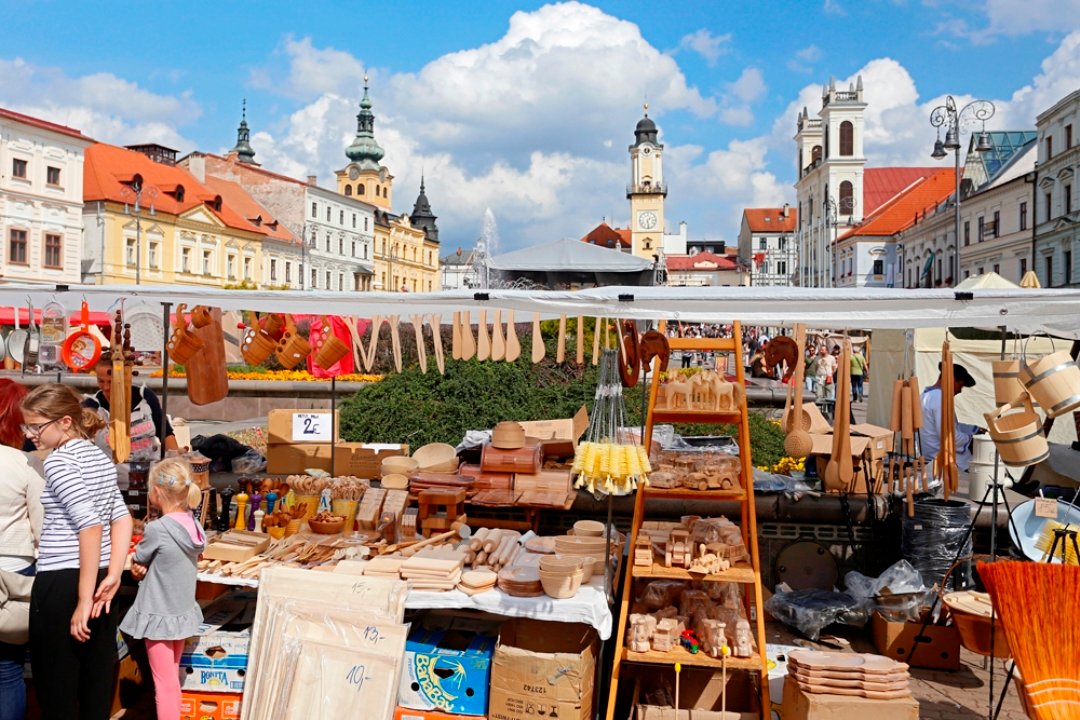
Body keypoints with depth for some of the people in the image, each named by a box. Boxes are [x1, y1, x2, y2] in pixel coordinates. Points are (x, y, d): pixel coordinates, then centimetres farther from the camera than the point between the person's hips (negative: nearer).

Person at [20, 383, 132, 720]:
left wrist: (82, 600, -19)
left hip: (62, 582, -8)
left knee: (57, 691, 3)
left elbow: (90, 526, -21)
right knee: (97, 685, 12)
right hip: (97, 580, 8)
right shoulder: (101, 458, 13)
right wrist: (113, 577, 1)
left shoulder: (58, 461, -12)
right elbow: (122, 519, 10)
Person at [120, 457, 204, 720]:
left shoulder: (157, 528, -23)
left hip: (159, 615, -7)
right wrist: (148, 567, -6)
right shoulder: (193, 524, -3)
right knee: (172, 678, 20)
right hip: (183, 612, 7)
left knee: (164, 683, 4)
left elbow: (137, 562, -7)